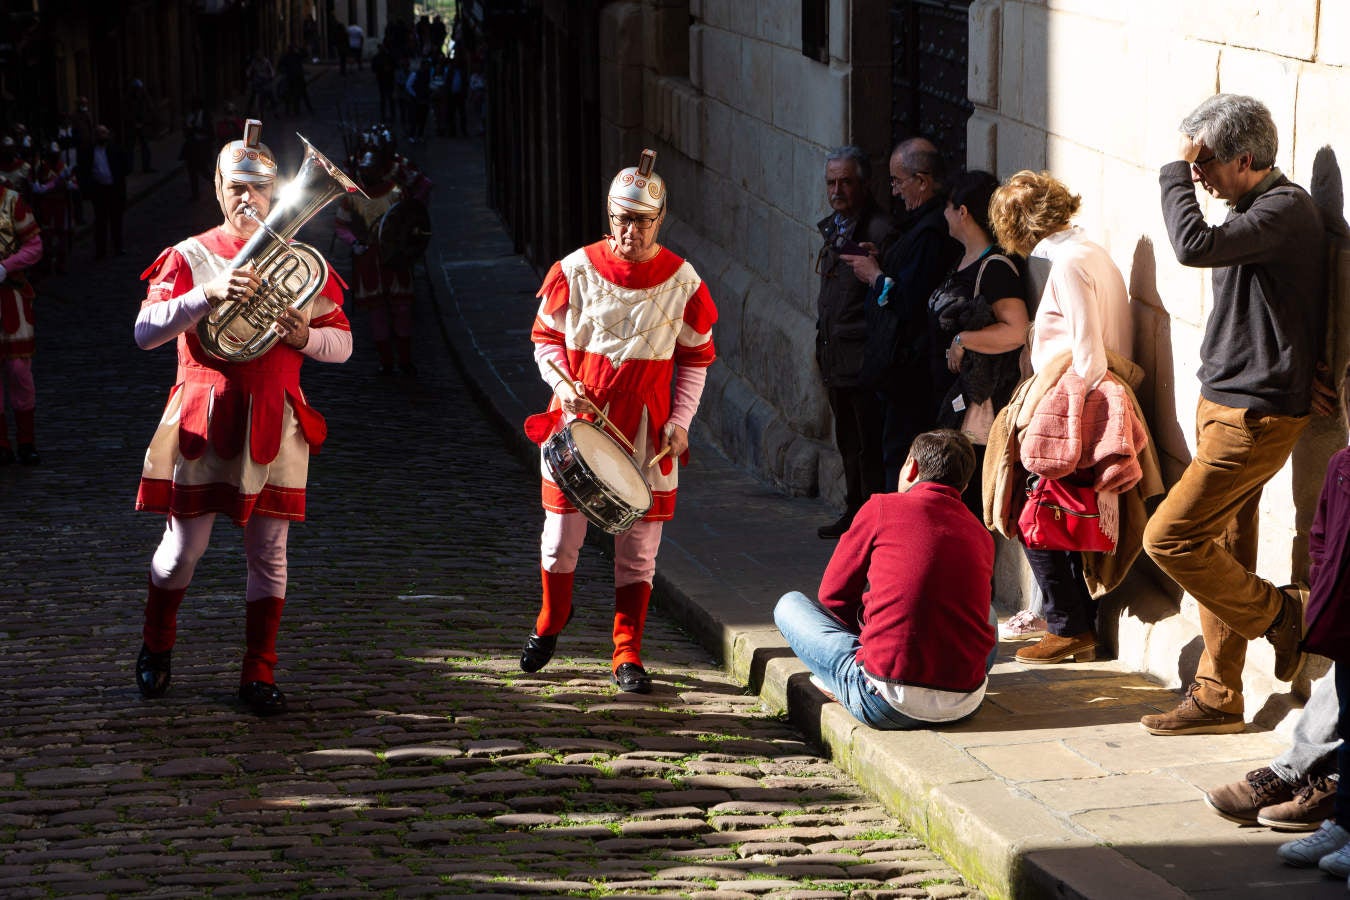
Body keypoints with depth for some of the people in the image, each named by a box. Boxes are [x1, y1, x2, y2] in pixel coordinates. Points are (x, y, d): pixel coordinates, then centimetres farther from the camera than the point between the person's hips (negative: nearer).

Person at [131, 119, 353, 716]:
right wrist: (210, 295, -24)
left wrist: (305, 336, -12)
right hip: (202, 419, -2)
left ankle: (259, 676, 10)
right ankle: (155, 649, 26)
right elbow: (145, 332, -11)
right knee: (184, 545, 2)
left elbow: (343, 344, 11)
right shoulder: (189, 257, 2)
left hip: (273, 421, 2)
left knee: (268, 553, 2)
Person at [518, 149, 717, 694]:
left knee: (638, 546, 2)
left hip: (646, 433, 0)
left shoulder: (682, 282, -2)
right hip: (578, 421, 0)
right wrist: (562, 384, -10)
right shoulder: (575, 270, -3)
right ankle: (551, 619, 35)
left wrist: (680, 420, -4)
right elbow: (545, 336, 8)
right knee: (562, 534, 6)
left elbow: (695, 358, 7)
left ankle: (627, 655, 13)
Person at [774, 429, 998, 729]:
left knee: (790, 603, 17)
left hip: (887, 705, -4)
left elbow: (832, 594, 9)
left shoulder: (882, 509, 0)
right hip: (965, 705, 4)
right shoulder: (982, 537, 11)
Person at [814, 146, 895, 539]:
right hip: (835, 357, 9)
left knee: (870, 445, -4)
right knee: (848, 443, 18)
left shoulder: (879, 231, -15)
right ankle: (855, 513, 28)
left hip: (864, 357, -9)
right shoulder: (832, 228, 15)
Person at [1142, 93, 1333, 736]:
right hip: (1224, 406, 10)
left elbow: (1194, 246, -32)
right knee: (1221, 557, 11)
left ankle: (1277, 613, 5)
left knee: (1169, 538, -12)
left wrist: (1174, 171, -20)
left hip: (1255, 417, -10)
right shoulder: (1253, 210, 13)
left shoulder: (1286, 208, -18)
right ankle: (1217, 699, 17)